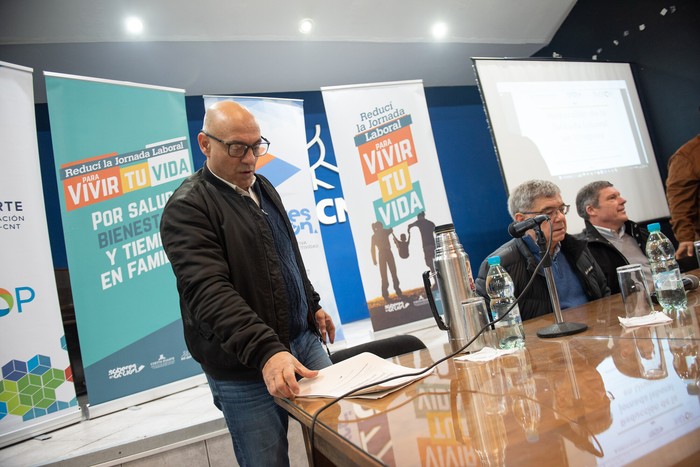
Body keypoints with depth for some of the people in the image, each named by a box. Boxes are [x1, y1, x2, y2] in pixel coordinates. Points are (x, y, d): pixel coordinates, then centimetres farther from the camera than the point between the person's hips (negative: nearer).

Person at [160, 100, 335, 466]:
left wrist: (313, 305, 22)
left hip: (304, 339, 7)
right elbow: (209, 292, -26)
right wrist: (266, 352, -35)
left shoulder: (262, 188, 11)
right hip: (246, 368, -7)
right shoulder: (187, 208, -14)